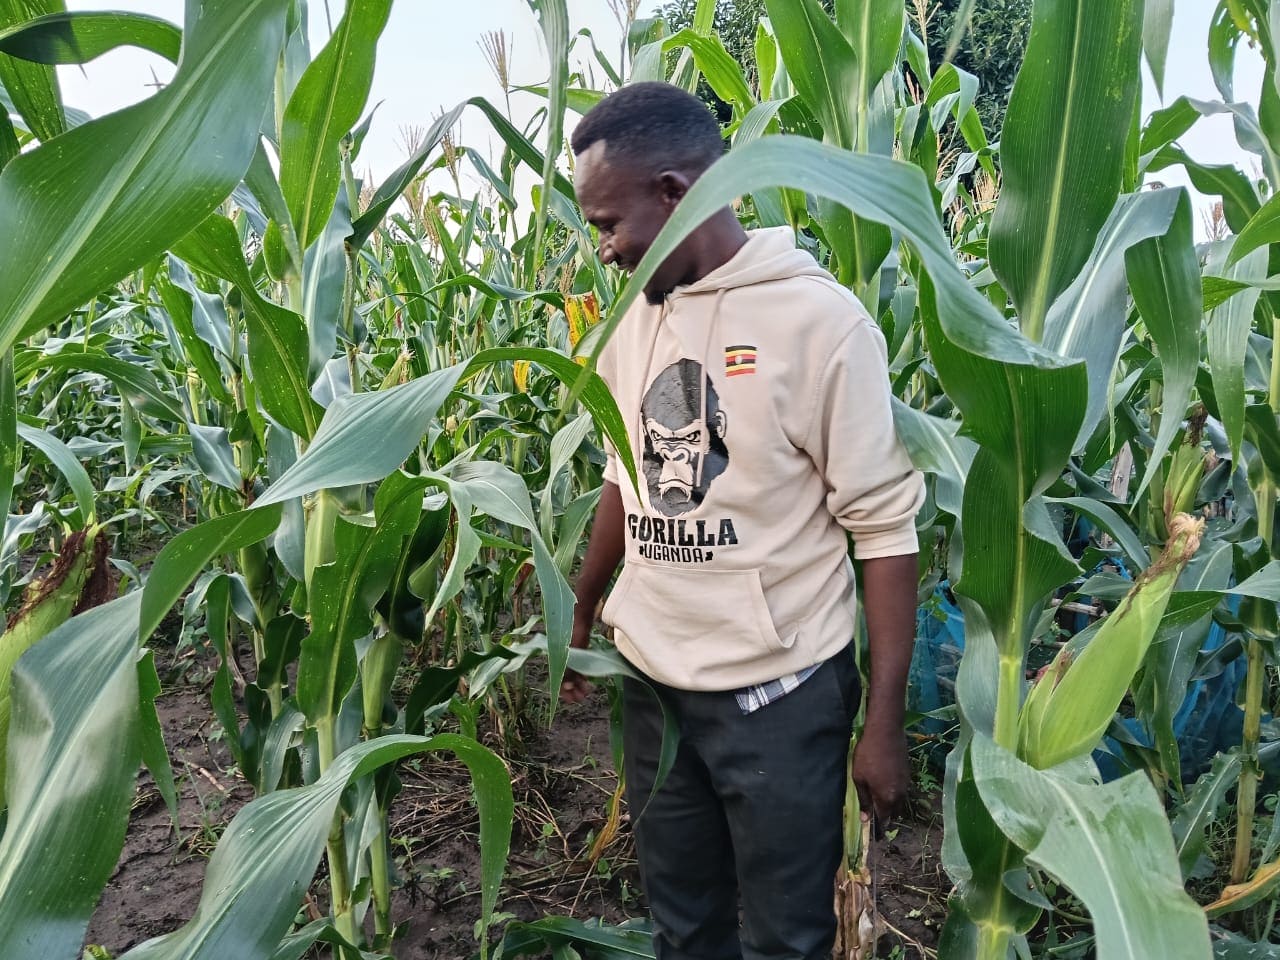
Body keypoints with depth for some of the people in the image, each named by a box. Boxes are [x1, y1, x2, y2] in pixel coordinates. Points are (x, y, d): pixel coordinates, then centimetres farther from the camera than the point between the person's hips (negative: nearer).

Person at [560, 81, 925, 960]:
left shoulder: (818, 317, -15)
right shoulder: (632, 322, 4)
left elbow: (887, 525, -13)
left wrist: (886, 721, -13)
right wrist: (581, 617, 18)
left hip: (779, 691, -5)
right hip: (651, 680, 6)